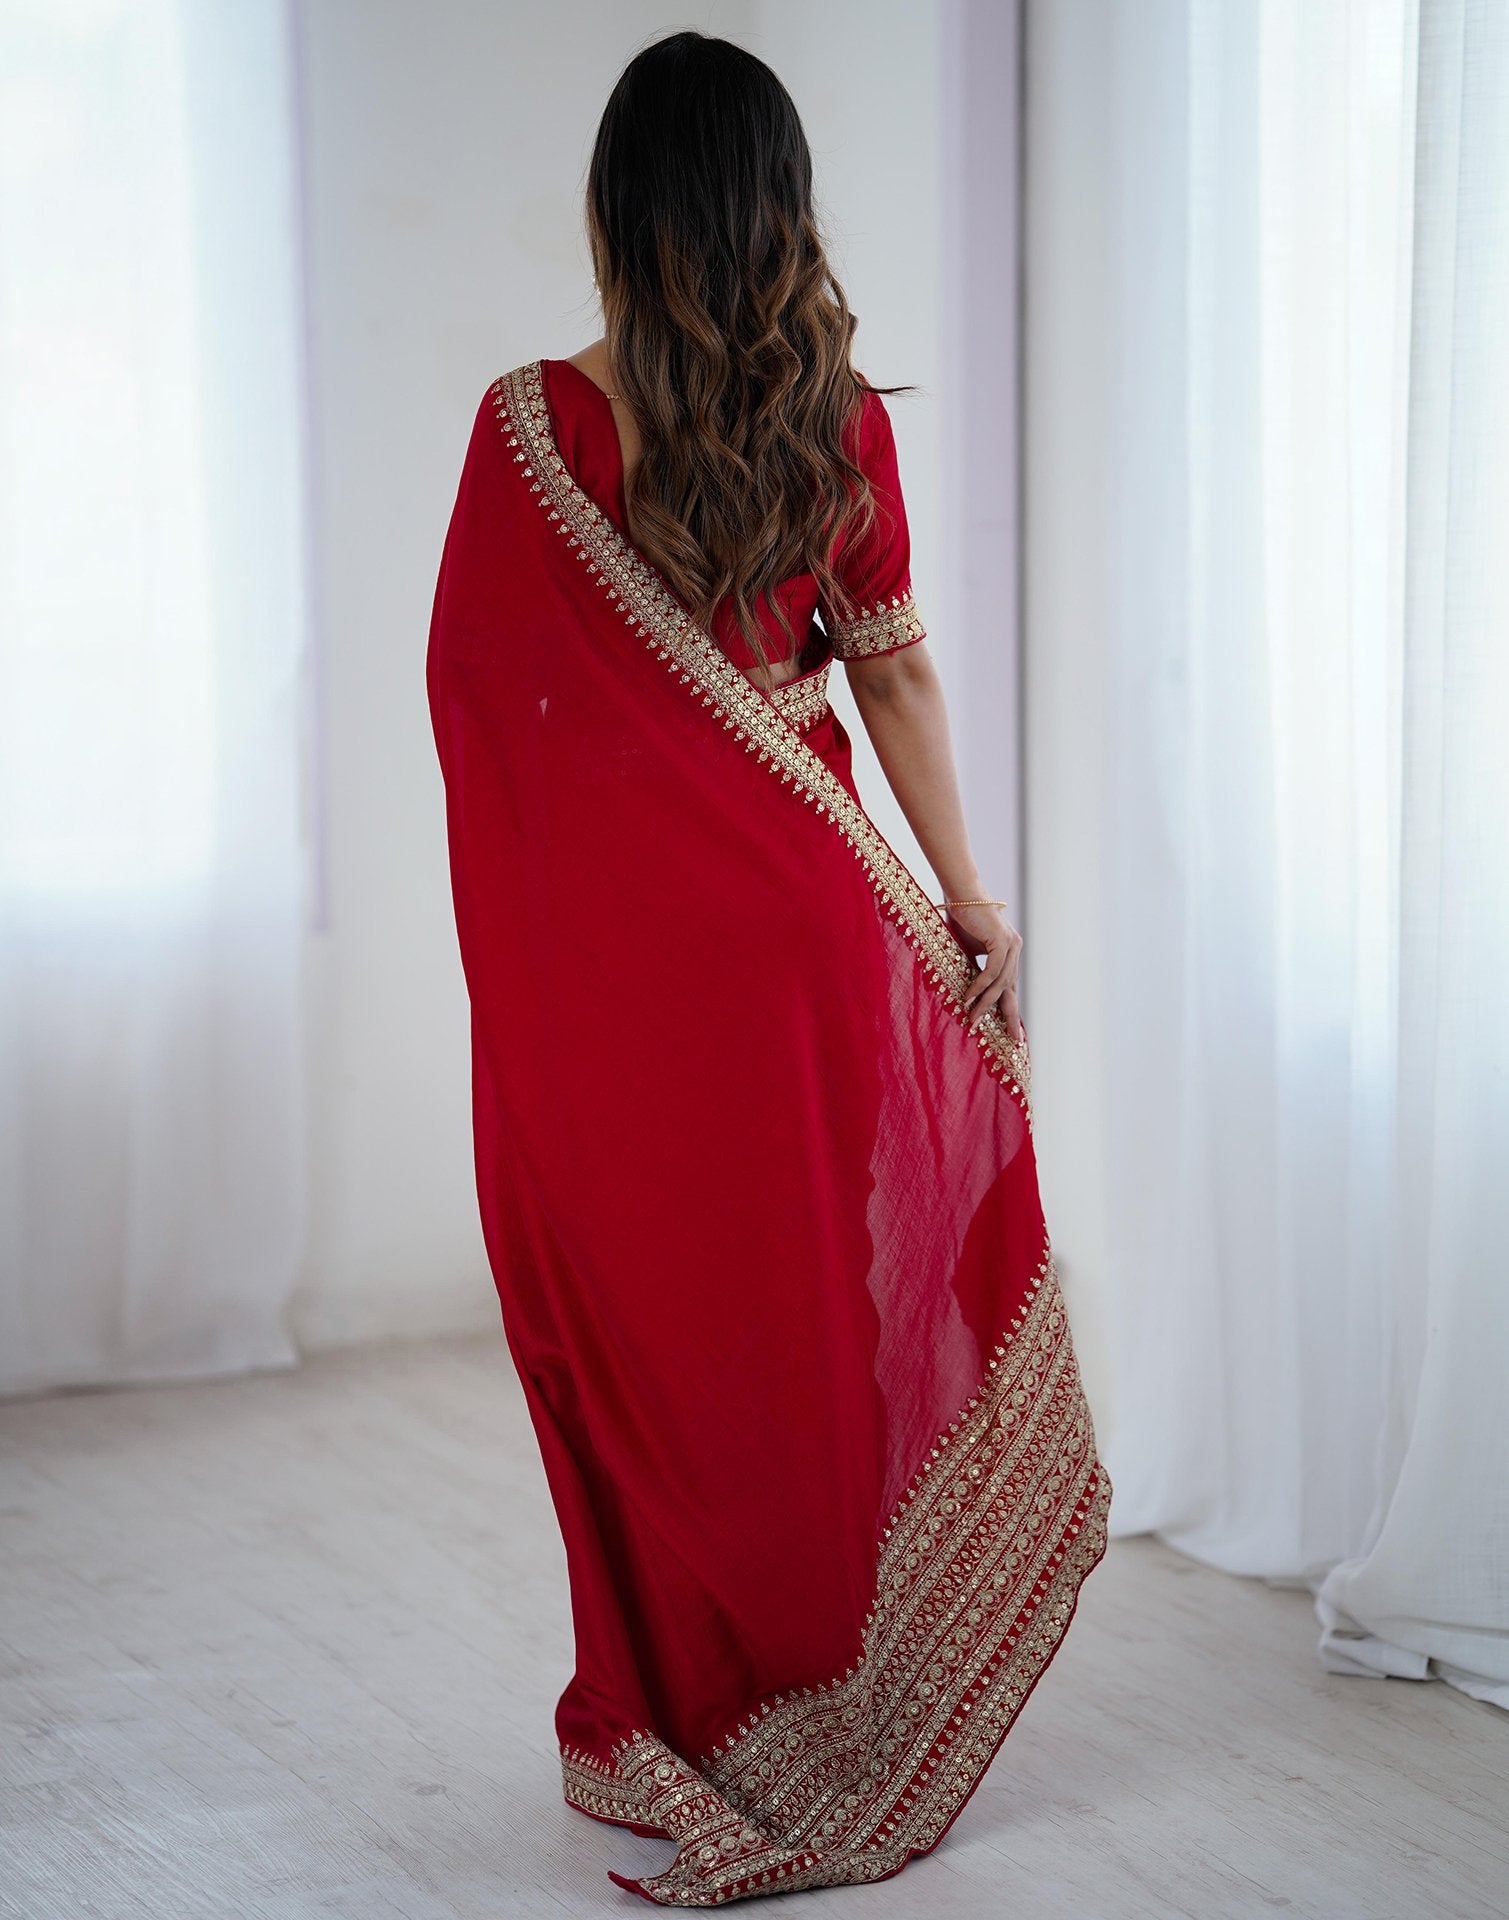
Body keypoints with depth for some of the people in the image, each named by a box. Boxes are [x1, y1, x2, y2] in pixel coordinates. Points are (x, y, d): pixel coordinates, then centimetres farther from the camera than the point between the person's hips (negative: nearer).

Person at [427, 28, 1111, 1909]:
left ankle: (672, 1719, 17)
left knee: (644, 1311, 8)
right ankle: (826, 1721, 22)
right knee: (815, 1281, 13)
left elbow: (475, 691, -4)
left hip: (610, 925, -2)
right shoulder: (840, 419, -4)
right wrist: (963, 890, 10)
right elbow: (894, 669, 2)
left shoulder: (535, 425, -12)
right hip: (802, 911, 3)